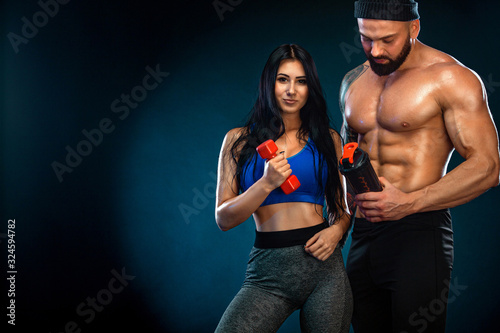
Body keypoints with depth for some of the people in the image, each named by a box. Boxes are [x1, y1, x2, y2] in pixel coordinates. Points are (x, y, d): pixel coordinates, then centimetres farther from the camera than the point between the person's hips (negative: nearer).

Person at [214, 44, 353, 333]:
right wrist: (267, 183, -14)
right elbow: (224, 219, 1)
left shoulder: (328, 139, 11)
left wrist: (337, 230, -4)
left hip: (323, 267, 2)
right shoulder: (239, 141, 7)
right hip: (267, 270, -1)